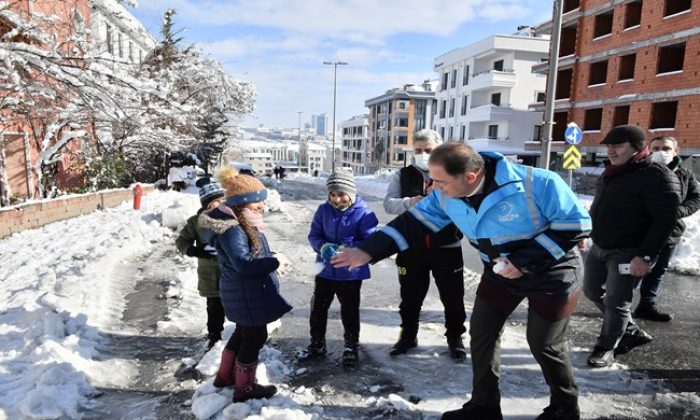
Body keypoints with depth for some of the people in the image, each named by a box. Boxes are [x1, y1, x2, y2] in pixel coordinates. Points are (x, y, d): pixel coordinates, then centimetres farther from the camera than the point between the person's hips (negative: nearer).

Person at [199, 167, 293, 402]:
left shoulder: (240, 223, 9)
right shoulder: (231, 230, -25)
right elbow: (243, 263, -29)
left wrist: (270, 260, 3)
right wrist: (274, 262, -21)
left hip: (247, 292, 11)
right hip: (247, 294, -11)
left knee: (244, 332, 23)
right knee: (255, 337, 3)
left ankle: (225, 375, 40)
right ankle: (244, 387, 20)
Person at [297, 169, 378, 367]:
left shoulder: (363, 212, -14)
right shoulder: (324, 210, -3)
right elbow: (313, 235, 2)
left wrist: (346, 250, -30)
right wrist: (323, 247, -20)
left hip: (351, 273, -4)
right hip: (325, 270, 4)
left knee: (349, 311, 11)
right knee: (318, 308, 15)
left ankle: (351, 347, 33)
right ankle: (317, 344, 37)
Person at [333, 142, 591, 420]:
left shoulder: (538, 184, -34)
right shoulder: (445, 196, -17)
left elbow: (577, 223, -24)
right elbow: (413, 224, -10)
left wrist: (524, 261, -30)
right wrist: (367, 251, -19)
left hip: (552, 274, -5)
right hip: (500, 273, 5)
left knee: (544, 346, 6)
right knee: (481, 335, 7)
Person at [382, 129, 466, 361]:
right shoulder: (403, 175, 4)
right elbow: (388, 203, -5)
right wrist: (409, 202, -24)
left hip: (447, 247, -1)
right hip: (411, 247, 2)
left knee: (453, 297, 13)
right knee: (410, 296, 16)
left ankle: (455, 337, 34)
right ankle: (408, 335, 36)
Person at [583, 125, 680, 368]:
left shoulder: (656, 176, -15)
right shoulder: (611, 172, 10)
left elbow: (664, 220, -20)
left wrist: (645, 256, -24)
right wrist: (586, 233, 21)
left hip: (627, 254, -9)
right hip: (599, 248, 9)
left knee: (616, 303, 1)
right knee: (592, 291, 18)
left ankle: (606, 348, 21)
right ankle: (631, 332, 34)